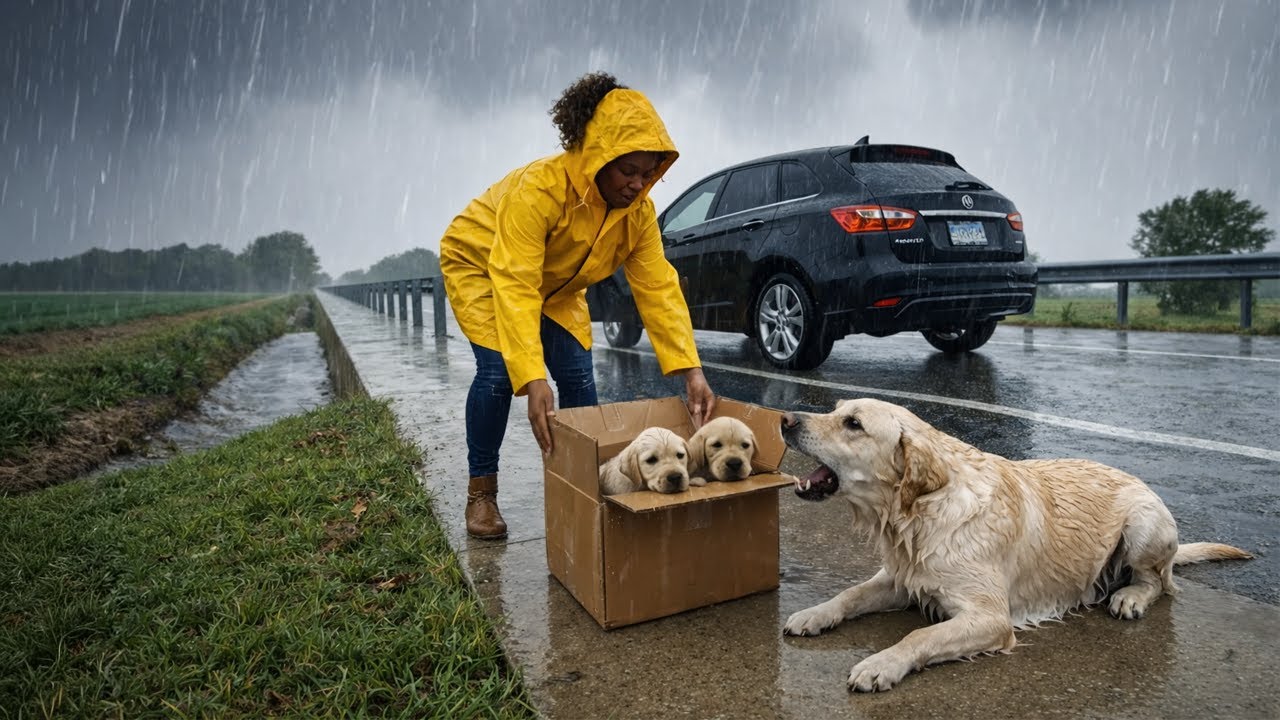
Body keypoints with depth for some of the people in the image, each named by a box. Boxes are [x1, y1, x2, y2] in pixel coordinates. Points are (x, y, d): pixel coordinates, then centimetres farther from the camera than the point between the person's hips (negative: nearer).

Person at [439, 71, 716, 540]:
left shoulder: (638, 210, -20)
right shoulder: (537, 189, -38)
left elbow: (658, 287, -24)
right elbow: (514, 287, -44)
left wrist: (690, 370, -33)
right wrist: (533, 381, -53)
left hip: (558, 287, 5)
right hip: (481, 265, -5)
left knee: (579, 377, -7)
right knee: (499, 371, -19)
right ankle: (481, 492, -1)